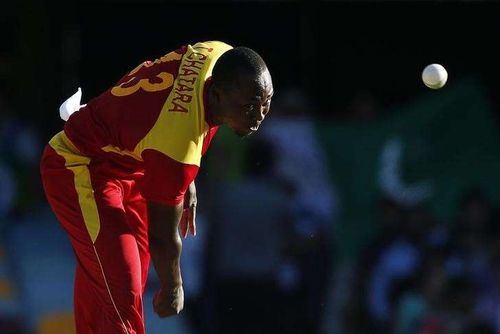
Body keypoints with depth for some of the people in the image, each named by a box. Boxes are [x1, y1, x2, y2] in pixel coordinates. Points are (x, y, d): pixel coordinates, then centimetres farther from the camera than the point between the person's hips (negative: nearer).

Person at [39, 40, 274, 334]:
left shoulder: (221, 56, -17)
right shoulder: (178, 141, -39)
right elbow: (162, 234, -23)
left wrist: (186, 183, 13)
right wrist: (172, 289, -6)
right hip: (80, 171, -9)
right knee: (122, 291, -17)